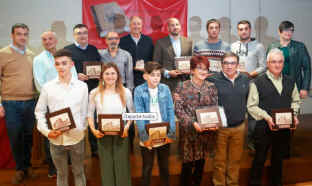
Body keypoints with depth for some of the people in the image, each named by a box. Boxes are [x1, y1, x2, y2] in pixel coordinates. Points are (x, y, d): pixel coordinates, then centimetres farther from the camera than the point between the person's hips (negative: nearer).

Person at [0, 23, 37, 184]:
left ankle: (27, 165, 29)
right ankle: (20, 169, 22)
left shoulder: (31, 55, 9)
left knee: (28, 136, 12)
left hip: (30, 102, 3)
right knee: (15, 137, 5)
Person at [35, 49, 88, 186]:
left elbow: (85, 111, 5)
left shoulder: (82, 86, -1)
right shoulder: (47, 87, -2)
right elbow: (39, 112, 3)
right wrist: (46, 131, -8)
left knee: (79, 172, 13)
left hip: (77, 137, 0)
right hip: (56, 139, 0)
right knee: (61, 173, 15)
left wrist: (83, 129, -4)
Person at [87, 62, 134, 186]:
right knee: (106, 166, 10)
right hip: (102, 134, 1)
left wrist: (127, 127, -9)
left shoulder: (125, 92, -2)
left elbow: (132, 112, 5)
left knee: (122, 165, 6)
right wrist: (93, 129, -7)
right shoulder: (95, 93, -1)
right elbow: (90, 114, 6)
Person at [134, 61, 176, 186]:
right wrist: (144, 136, -16)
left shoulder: (165, 89, -1)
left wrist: (171, 133, -8)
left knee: (164, 166, 18)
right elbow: (139, 115, -10)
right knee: (147, 167, 13)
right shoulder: (139, 90, -7)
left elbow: (170, 111, -1)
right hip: (148, 136, -2)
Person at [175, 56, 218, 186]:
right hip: (188, 131, -3)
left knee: (201, 161, 15)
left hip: (206, 132, 3)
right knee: (187, 163, 1)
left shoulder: (211, 87, 5)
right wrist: (192, 123, -20)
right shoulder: (182, 86, -5)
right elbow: (178, 109, -10)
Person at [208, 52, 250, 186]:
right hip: (220, 127, -3)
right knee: (220, 160, 9)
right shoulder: (213, 80, -10)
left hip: (239, 127, 4)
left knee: (235, 159, 16)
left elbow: (249, 100, 15)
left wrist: (243, 113, 10)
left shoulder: (245, 80, 4)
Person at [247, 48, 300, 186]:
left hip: (284, 127, 4)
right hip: (264, 127, -4)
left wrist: (294, 114, -1)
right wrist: (267, 118, -19)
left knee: (278, 158, 19)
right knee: (259, 159, 8)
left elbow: (295, 101, 16)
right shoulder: (258, 82, -8)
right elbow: (252, 106, -9)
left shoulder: (290, 82, 8)